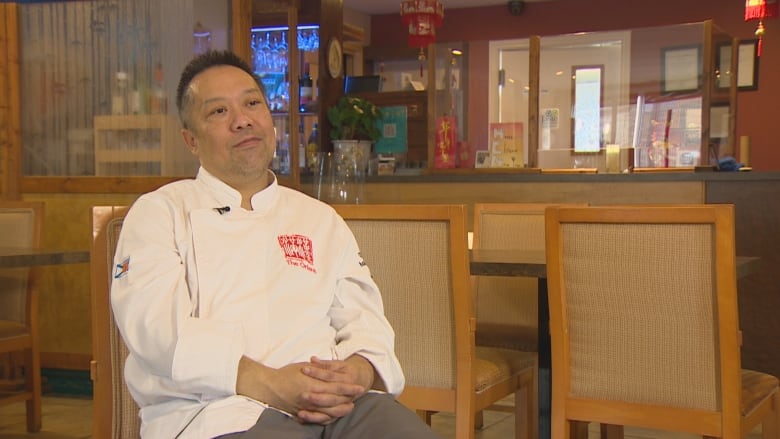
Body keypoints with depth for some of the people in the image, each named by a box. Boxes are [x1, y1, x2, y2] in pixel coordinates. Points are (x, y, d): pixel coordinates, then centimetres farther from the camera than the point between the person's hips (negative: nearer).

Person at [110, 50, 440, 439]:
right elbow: (156, 323, -6)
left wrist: (357, 373, -10)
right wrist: (267, 383, -19)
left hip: (337, 404, 4)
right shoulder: (158, 212, 11)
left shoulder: (320, 219, 24)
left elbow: (365, 319, 16)